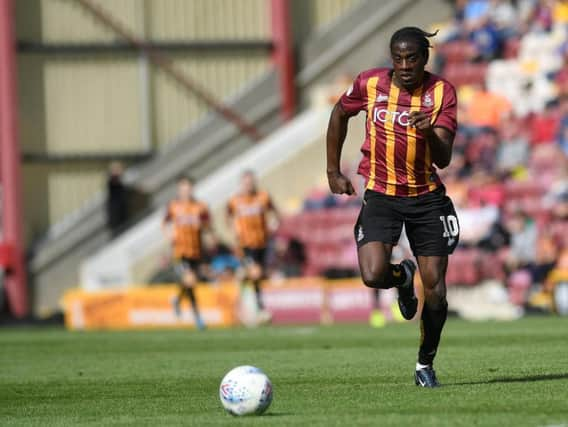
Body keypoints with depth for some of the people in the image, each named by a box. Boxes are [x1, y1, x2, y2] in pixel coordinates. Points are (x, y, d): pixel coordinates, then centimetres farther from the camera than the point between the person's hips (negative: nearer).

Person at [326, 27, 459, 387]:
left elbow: (444, 159, -15)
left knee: (435, 291, -4)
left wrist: (430, 133, -37)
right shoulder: (370, 84, -7)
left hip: (427, 197, 0)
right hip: (381, 194, 0)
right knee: (374, 275, -23)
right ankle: (403, 277, 16)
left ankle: (426, 365, 19)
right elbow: (340, 114, 14)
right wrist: (333, 171, 13)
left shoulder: (442, 92, -10)